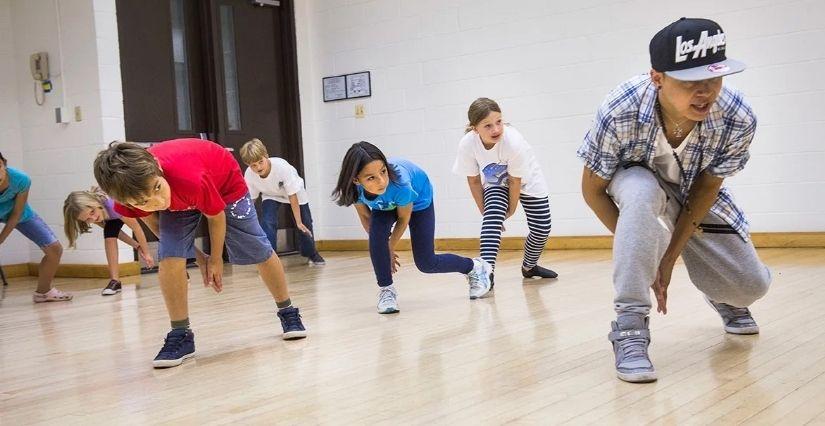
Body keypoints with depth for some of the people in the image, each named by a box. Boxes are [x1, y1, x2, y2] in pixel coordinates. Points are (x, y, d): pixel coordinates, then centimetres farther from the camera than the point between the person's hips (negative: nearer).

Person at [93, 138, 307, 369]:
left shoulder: (191, 178, -47)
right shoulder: (131, 195, -33)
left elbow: (216, 215, -24)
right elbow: (153, 220, -8)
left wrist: (216, 260, -8)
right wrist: (199, 256, -2)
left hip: (224, 182, -2)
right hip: (177, 197, 2)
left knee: (259, 253, 5)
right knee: (169, 258, -19)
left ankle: (287, 311, 27)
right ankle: (181, 335, -5)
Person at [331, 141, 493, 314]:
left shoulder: (399, 183, -45)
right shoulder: (353, 188, -34)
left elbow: (404, 218, -24)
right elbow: (364, 215, -12)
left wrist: (390, 247, -12)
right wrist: (381, 250, -9)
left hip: (418, 199, -3)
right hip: (385, 206, 3)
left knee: (426, 263, -3)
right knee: (377, 233, -29)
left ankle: (475, 267, 24)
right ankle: (386, 290, -8)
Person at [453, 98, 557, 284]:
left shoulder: (514, 142, -40)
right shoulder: (467, 145, -31)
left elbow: (516, 181, -24)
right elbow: (473, 180, -14)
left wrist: (512, 208, -12)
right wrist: (484, 210, -7)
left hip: (527, 183, -1)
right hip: (496, 185, 1)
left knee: (541, 230, 1)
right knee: (492, 219, -26)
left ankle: (529, 267, 31)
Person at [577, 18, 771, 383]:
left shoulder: (739, 119, -31)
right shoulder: (620, 112, -36)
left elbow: (704, 191, -18)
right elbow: (592, 189, -22)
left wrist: (668, 259, -21)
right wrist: (638, 249, -21)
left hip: (696, 197, 3)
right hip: (636, 184, -2)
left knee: (752, 285, -6)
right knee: (642, 192, -39)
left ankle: (722, 296, 34)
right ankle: (630, 324, -30)